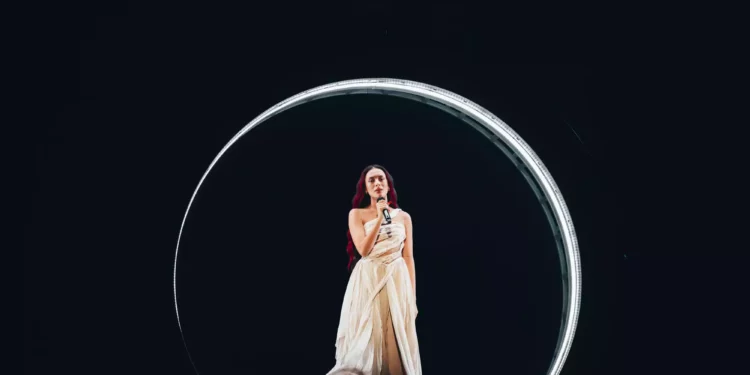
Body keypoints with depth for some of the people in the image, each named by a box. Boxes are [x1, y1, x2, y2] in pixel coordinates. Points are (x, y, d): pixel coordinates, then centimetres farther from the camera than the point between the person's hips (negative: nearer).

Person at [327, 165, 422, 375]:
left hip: (397, 282, 2)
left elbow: (408, 257, 7)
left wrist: (413, 297, 3)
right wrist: (379, 219, -12)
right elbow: (363, 250, -9)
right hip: (367, 283, -2)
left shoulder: (404, 217, 10)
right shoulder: (357, 214, 4)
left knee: (397, 343, 1)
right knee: (367, 342, -4)